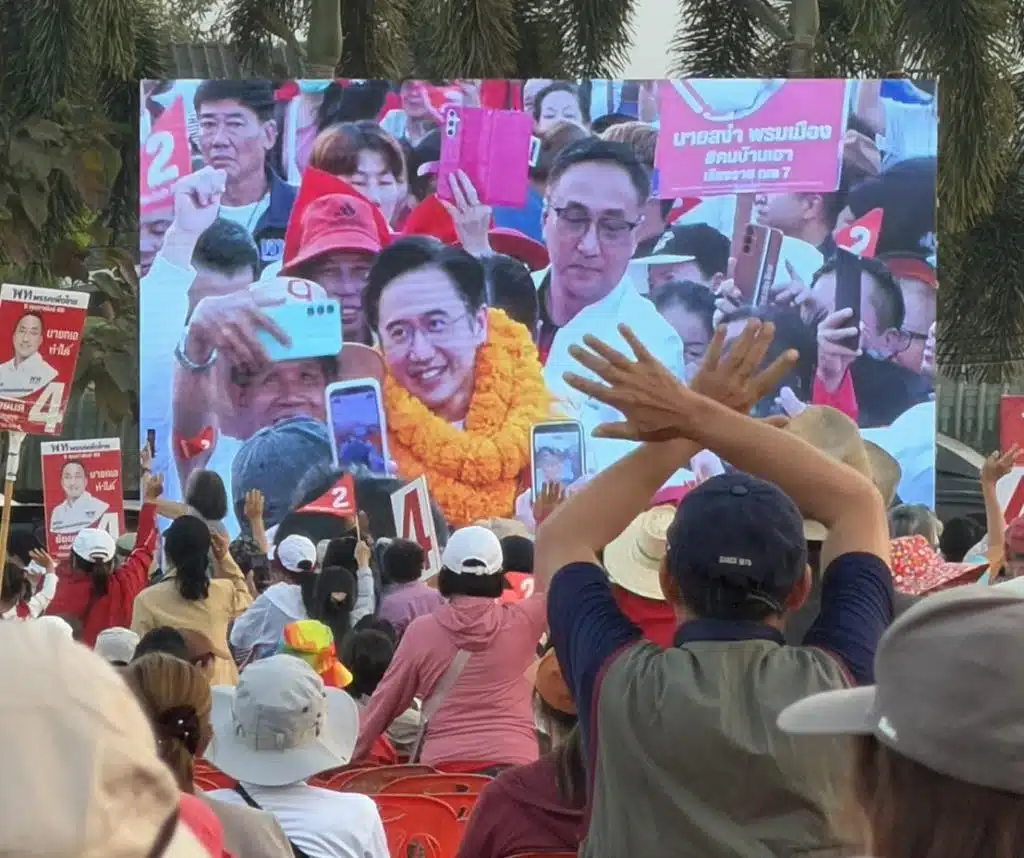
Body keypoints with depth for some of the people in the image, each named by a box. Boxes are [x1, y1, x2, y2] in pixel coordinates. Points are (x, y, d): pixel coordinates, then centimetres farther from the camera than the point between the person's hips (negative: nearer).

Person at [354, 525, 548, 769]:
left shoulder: (422, 630, 3)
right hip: (513, 761, 0)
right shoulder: (520, 622, 2)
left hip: (443, 761, 0)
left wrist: (352, 755, 22)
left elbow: (386, 701, 11)